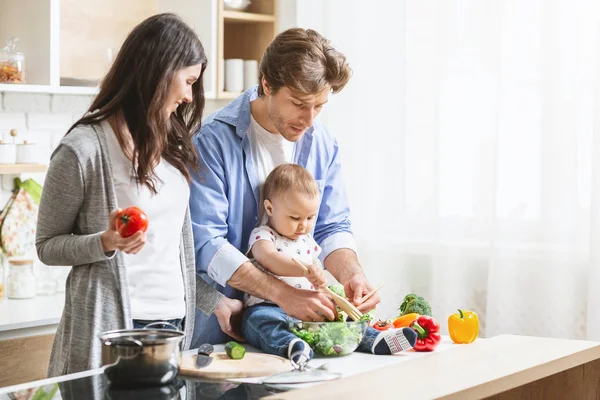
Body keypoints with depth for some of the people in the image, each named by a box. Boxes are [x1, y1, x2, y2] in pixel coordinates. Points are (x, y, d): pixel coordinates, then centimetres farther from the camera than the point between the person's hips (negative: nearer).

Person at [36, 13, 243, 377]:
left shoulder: (172, 144, 10)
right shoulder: (84, 148, -11)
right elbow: (48, 245, -5)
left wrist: (216, 302, 11)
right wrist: (105, 243, -21)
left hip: (176, 320, 6)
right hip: (111, 325, -6)